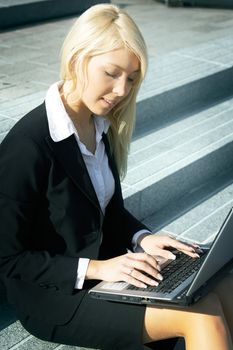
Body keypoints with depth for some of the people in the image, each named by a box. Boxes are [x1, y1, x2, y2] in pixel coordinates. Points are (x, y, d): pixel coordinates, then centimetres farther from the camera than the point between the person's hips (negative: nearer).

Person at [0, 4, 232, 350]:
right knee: (203, 314, -21)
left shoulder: (101, 126, 2)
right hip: (55, 296, -7)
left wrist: (142, 239, -7)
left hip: (104, 264, 7)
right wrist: (95, 268, -23)